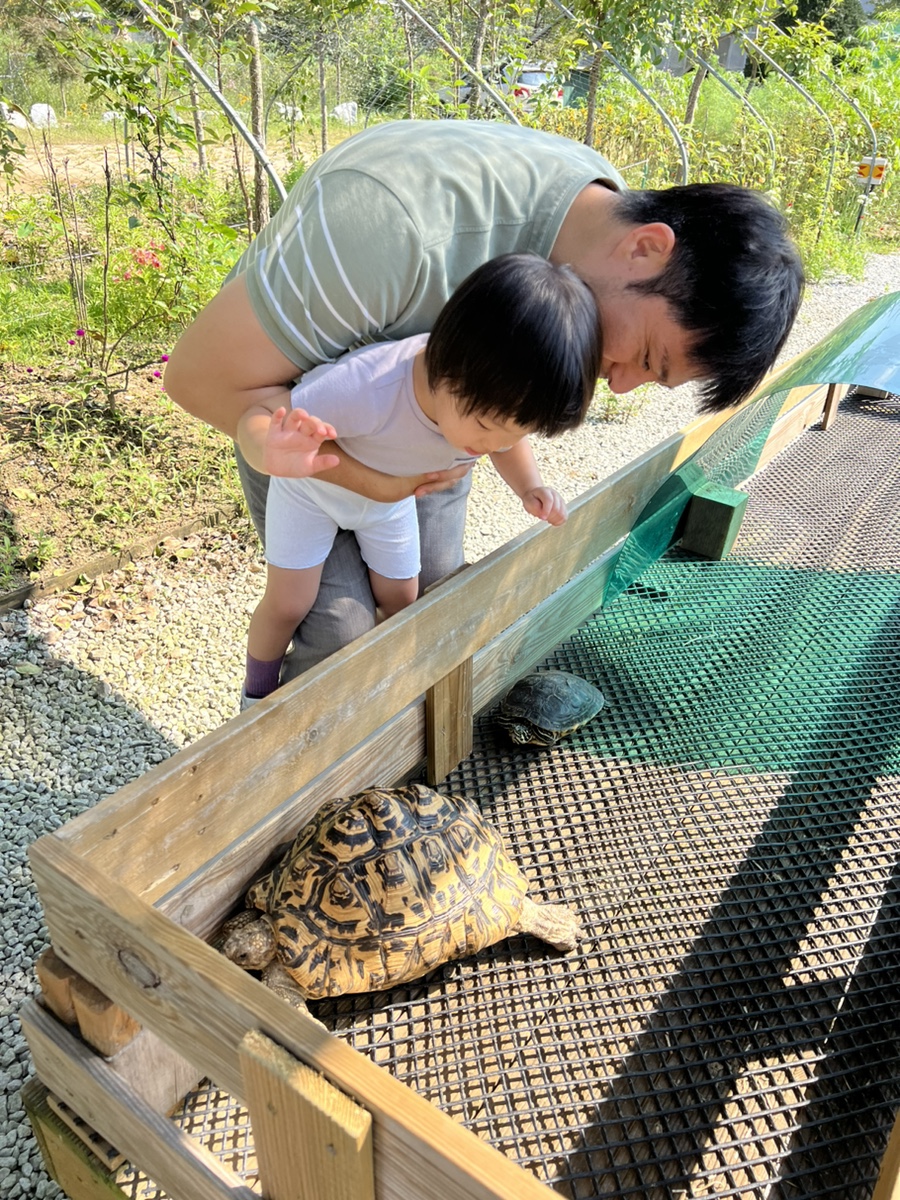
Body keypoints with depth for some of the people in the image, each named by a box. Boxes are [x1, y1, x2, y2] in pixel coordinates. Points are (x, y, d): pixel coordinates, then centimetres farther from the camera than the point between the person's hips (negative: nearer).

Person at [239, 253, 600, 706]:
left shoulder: (499, 397, -29)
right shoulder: (368, 390, -49)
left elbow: (509, 440, -4)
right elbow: (255, 418, -41)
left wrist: (529, 486, -26)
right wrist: (273, 455, -66)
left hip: (391, 495, 5)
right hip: (311, 482, -4)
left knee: (401, 598, 11)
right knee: (288, 604, 0)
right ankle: (257, 696, 30)